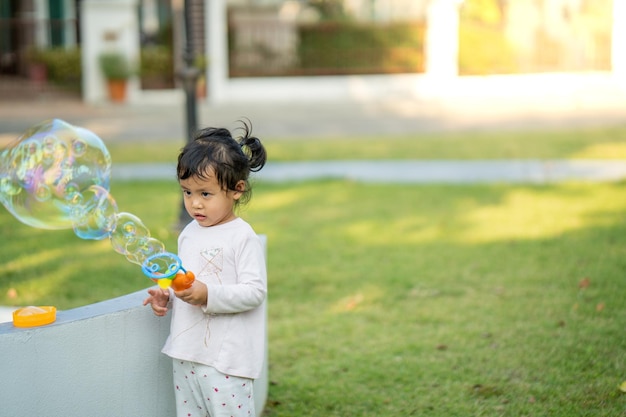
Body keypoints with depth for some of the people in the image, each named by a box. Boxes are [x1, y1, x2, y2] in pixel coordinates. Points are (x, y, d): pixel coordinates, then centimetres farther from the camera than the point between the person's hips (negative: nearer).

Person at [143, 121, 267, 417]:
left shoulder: (243, 237, -12)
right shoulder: (189, 233, 11)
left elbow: (254, 291, -18)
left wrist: (208, 294, -28)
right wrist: (166, 296, 4)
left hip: (226, 358, -8)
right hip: (186, 354, 8)